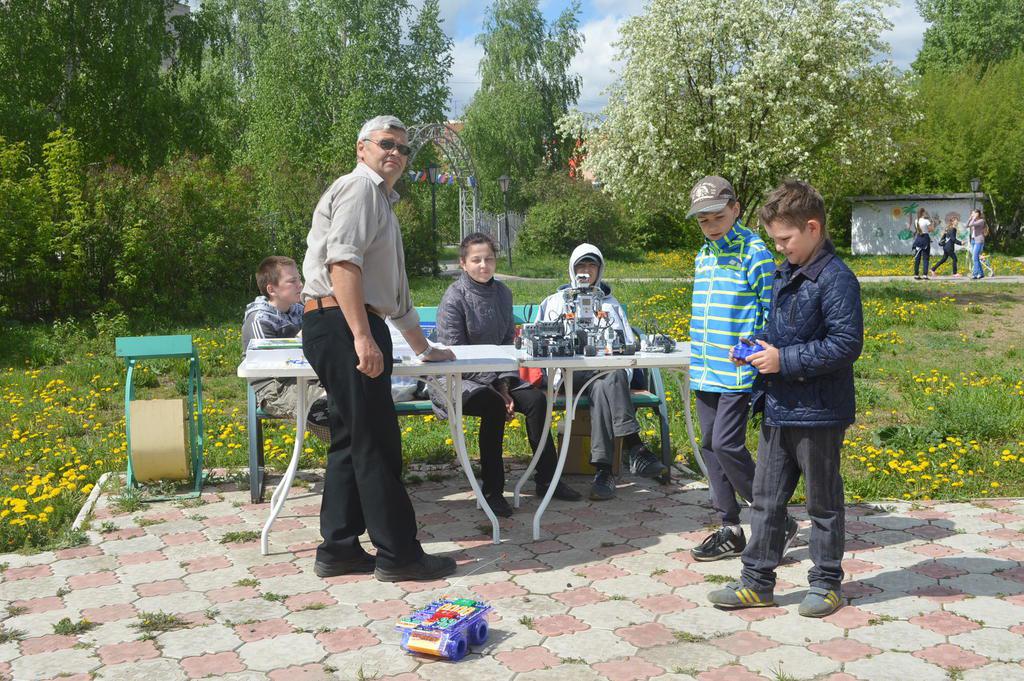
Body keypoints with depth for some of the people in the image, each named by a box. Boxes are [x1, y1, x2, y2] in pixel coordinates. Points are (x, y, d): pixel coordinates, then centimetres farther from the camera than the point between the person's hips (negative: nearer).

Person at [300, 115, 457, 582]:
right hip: (343, 325, -10)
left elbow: (394, 290, 35)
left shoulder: (382, 202, 29)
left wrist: (423, 348, 40)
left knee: (352, 440, 11)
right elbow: (342, 261, -19)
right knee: (376, 443, -6)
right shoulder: (359, 186, -4)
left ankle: (339, 549, 17)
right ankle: (397, 554, 1)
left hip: (357, 329, 10)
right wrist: (362, 336, -27)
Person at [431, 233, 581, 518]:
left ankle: (546, 479, -2)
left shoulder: (502, 293, 7)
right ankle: (492, 491, -20)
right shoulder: (454, 298, -12)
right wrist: (496, 387, -18)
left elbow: (508, 342, 8)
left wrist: (505, 383, -8)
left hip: (495, 378, 6)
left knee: (536, 399, -15)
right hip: (458, 381, -6)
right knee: (494, 406, -31)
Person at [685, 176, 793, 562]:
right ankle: (730, 530, 20)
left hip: (738, 371, -8)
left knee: (726, 445, -10)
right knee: (710, 447, 9)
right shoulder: (703, 255, 14)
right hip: (705, 371, 8)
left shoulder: (754, 252, -9)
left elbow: (771, 312, -8)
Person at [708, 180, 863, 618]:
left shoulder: (836, 279, -17)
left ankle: (826, 584, 24)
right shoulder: (785, 274, 11)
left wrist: (785, 360, -20)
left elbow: (846, 344, -22)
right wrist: (759, 349, 3)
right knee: (766, 498, 12)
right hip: (779, 409, 8)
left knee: (823, 503, 8)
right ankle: (757, 582, 22)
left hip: (818, 414, -8)